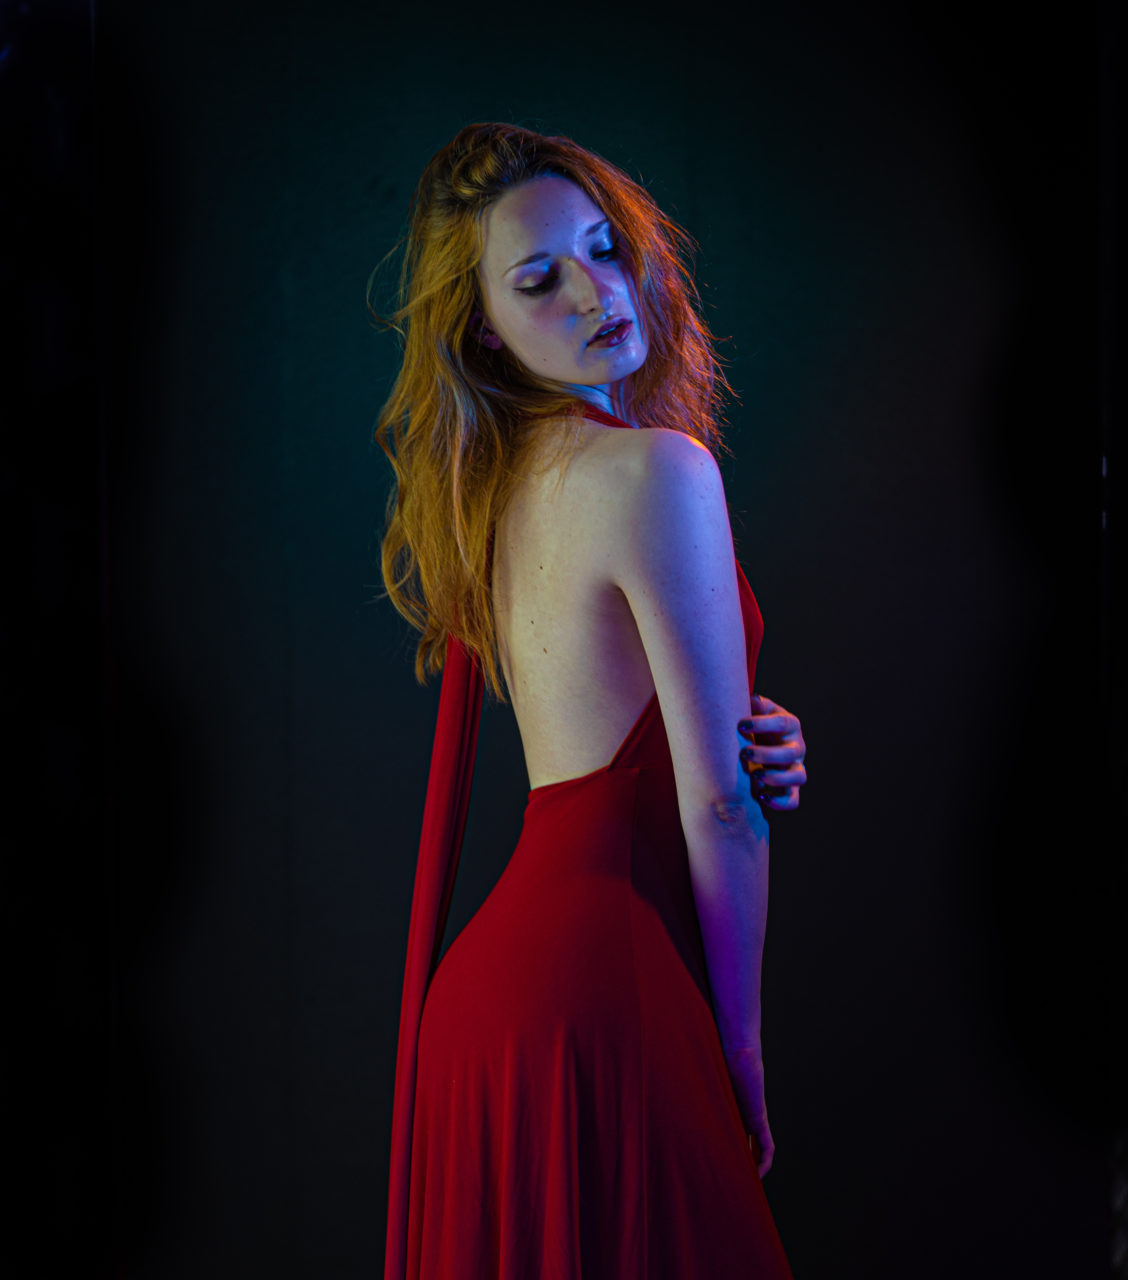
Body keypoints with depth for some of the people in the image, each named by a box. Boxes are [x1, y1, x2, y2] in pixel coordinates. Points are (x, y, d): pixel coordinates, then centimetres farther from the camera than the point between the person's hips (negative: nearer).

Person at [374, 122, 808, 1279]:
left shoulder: (505, 478, 12)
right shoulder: (657, 468, -12)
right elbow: (714, 801, -12)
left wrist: (755, 750, -2)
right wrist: (740, 1056, -3)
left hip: (494, 967, 9)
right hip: (598, 984, -9)